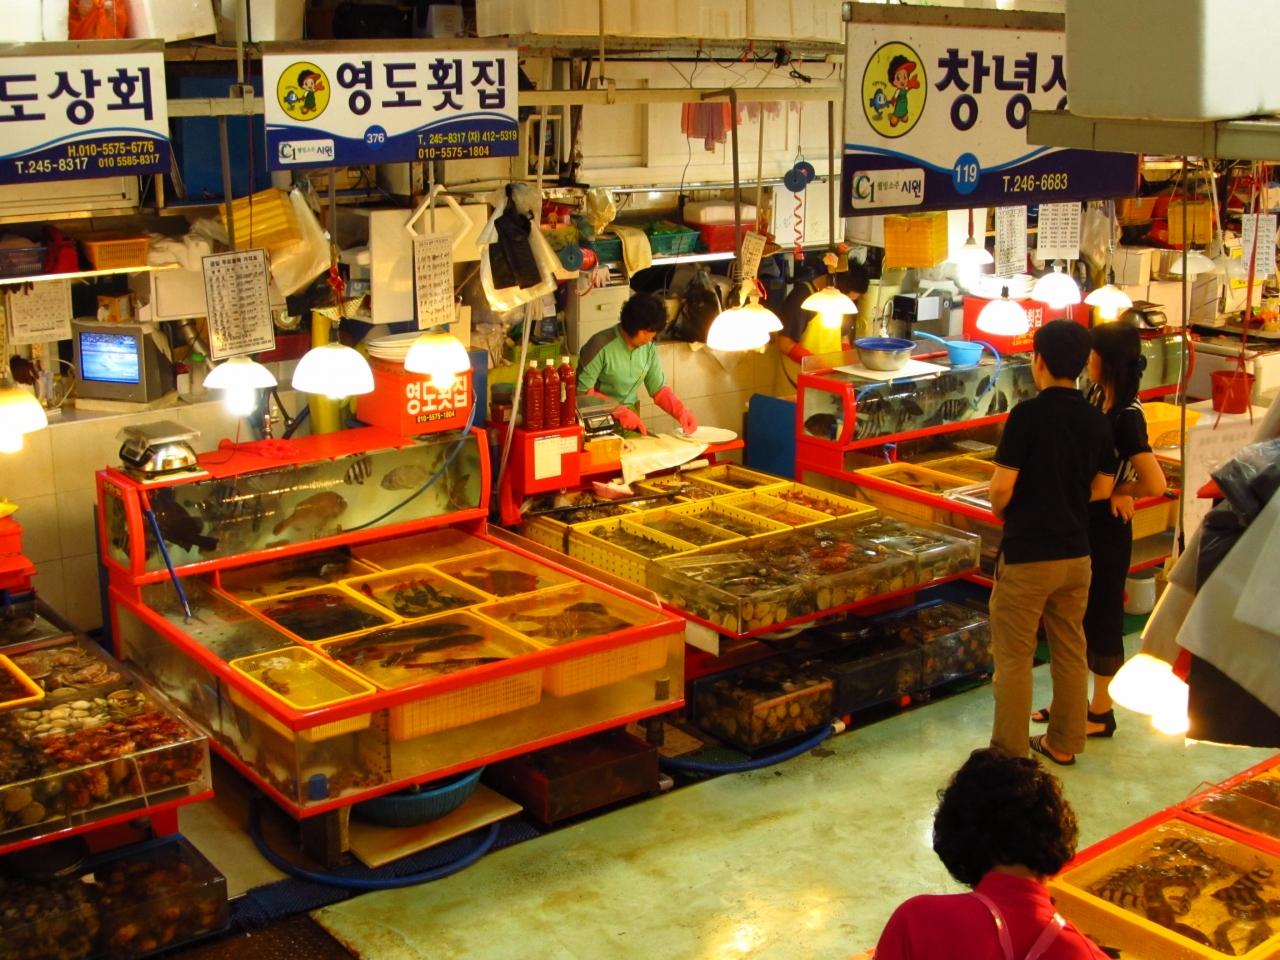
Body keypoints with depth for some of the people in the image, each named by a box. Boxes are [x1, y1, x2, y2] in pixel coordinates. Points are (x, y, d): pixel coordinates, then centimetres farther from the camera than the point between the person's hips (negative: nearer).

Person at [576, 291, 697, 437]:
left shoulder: (649, 348, -1)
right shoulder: (601, 346, -18)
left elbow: (659, 389, 7)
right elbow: (583, 392, -16)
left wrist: (682, 412, -10)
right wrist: (621, 412, -23)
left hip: (629, 421, 5)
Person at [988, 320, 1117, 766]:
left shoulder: (1028, 414, -17)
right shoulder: (1097, 420, 1)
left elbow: (1002, 487, -17)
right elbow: (1102, 488, 8)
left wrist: (1000, 511, 3)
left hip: (1026, 554, -6)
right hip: (1075, 552, 6)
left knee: (1014, 658, 3)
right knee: (1070, 651, 16)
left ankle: (1010, 753, 9)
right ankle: (1064, 742, 25)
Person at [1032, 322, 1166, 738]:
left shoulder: (1127, 416, -22)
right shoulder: (1096, 397, 2)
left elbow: (1155, 484, -28)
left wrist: (1115, 492, -11)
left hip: (1106, 528, -8)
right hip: (1080, 521, 8)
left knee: (1102, 618, 6)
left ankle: (1101, 714, 21)